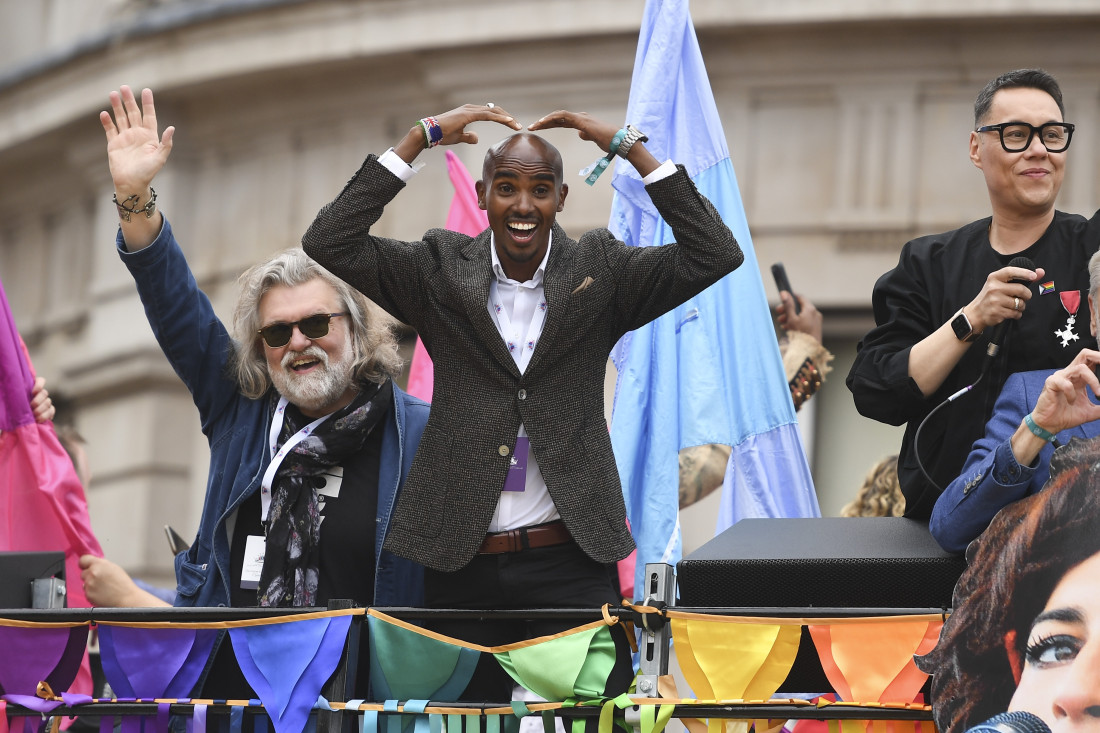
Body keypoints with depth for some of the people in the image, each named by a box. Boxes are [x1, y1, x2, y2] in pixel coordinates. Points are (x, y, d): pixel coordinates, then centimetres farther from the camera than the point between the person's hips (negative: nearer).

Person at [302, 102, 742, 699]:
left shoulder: (601, 274, 6)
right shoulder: (441, 273, 6)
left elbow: (715, 255, -4)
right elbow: (329, 243, -4)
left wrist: (631, 149, -6)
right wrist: (419, 139, -4)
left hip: (569, 564, -1)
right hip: (460, 566, 1)